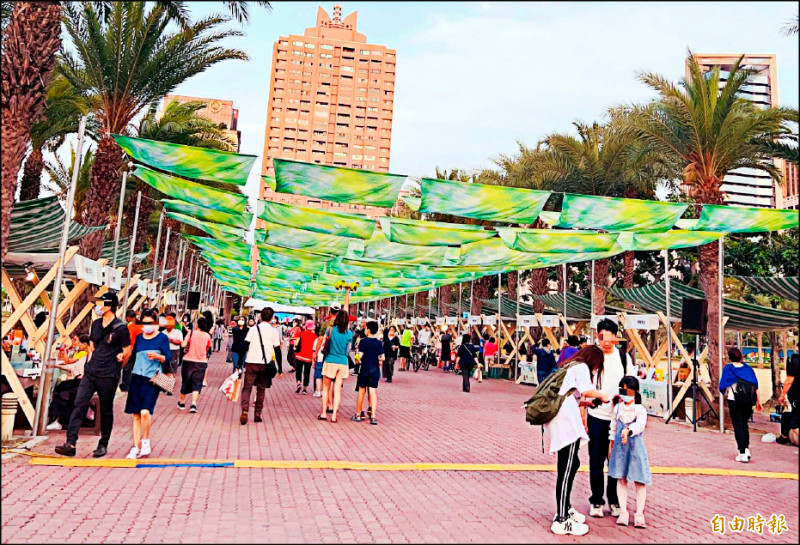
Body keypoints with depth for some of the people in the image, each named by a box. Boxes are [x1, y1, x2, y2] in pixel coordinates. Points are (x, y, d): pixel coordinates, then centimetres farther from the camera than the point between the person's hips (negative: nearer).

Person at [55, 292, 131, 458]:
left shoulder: (120, 328, -11)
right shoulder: (96, 324, 9)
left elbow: (127, 352, -6)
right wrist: (95, 362, 14)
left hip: (108, 376, -6)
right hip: (91, 371, 6)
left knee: (106, 411, 6)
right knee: (79, 404, -4)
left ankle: (103, 445, 20)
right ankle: (70, 444, -4)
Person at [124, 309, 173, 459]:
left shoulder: (162, 337, 0)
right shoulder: (139, 338, 13)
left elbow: (168, 358, -3)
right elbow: (133, 355, 20)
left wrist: (158, 356, -20)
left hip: (152, 380, -4)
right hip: (136, 378, 4)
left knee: (145, 411, -17)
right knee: (136, 414, 4)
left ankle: (146, 440, 7)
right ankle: (136, 447, 13)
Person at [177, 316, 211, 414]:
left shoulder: (191, 332, -6)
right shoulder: (207, 336, 0)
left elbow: (183, 345, -12)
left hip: (188, 361, 0)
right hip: (201, 362, 0)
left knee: (185, 381, 15)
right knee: (197, 383, 3)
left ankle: (182, 403, 29)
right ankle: (193, 404, -13)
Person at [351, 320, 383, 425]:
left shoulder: (363, 341, -7)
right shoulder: (379, 343, 3)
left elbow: (360, 355, -12)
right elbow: (382, 357, 0)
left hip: (365, 369, -2)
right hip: (375, 370, 2)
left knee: (361, 391, 9)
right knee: (373, 392, 1)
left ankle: (358, 415, 18)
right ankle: (373, 416, -6)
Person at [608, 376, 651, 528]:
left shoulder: (640, 409, -8)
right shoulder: (617, 408, 5)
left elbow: (640, 425, -27)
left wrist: (628, 430, -45)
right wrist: (611, 447, 14)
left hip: (635, 446, -3)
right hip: (619, 446, 4)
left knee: (639, 481, 1)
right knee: (621, 479, 8)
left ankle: (639, 515, 13)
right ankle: (623, 512, 18)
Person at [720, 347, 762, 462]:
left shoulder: (728, 368, -3)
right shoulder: (748, 368, 6)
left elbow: (724, 387, -6)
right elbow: (756, 386, 4)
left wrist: (725, 393, 13)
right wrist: (758, 401, 9)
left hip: (734, 401, -4)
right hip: (749, 401, 4)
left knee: (738, 426, 1)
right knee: (745, 424, 19)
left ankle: (742, 454, -1)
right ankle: (746, 449, 20)